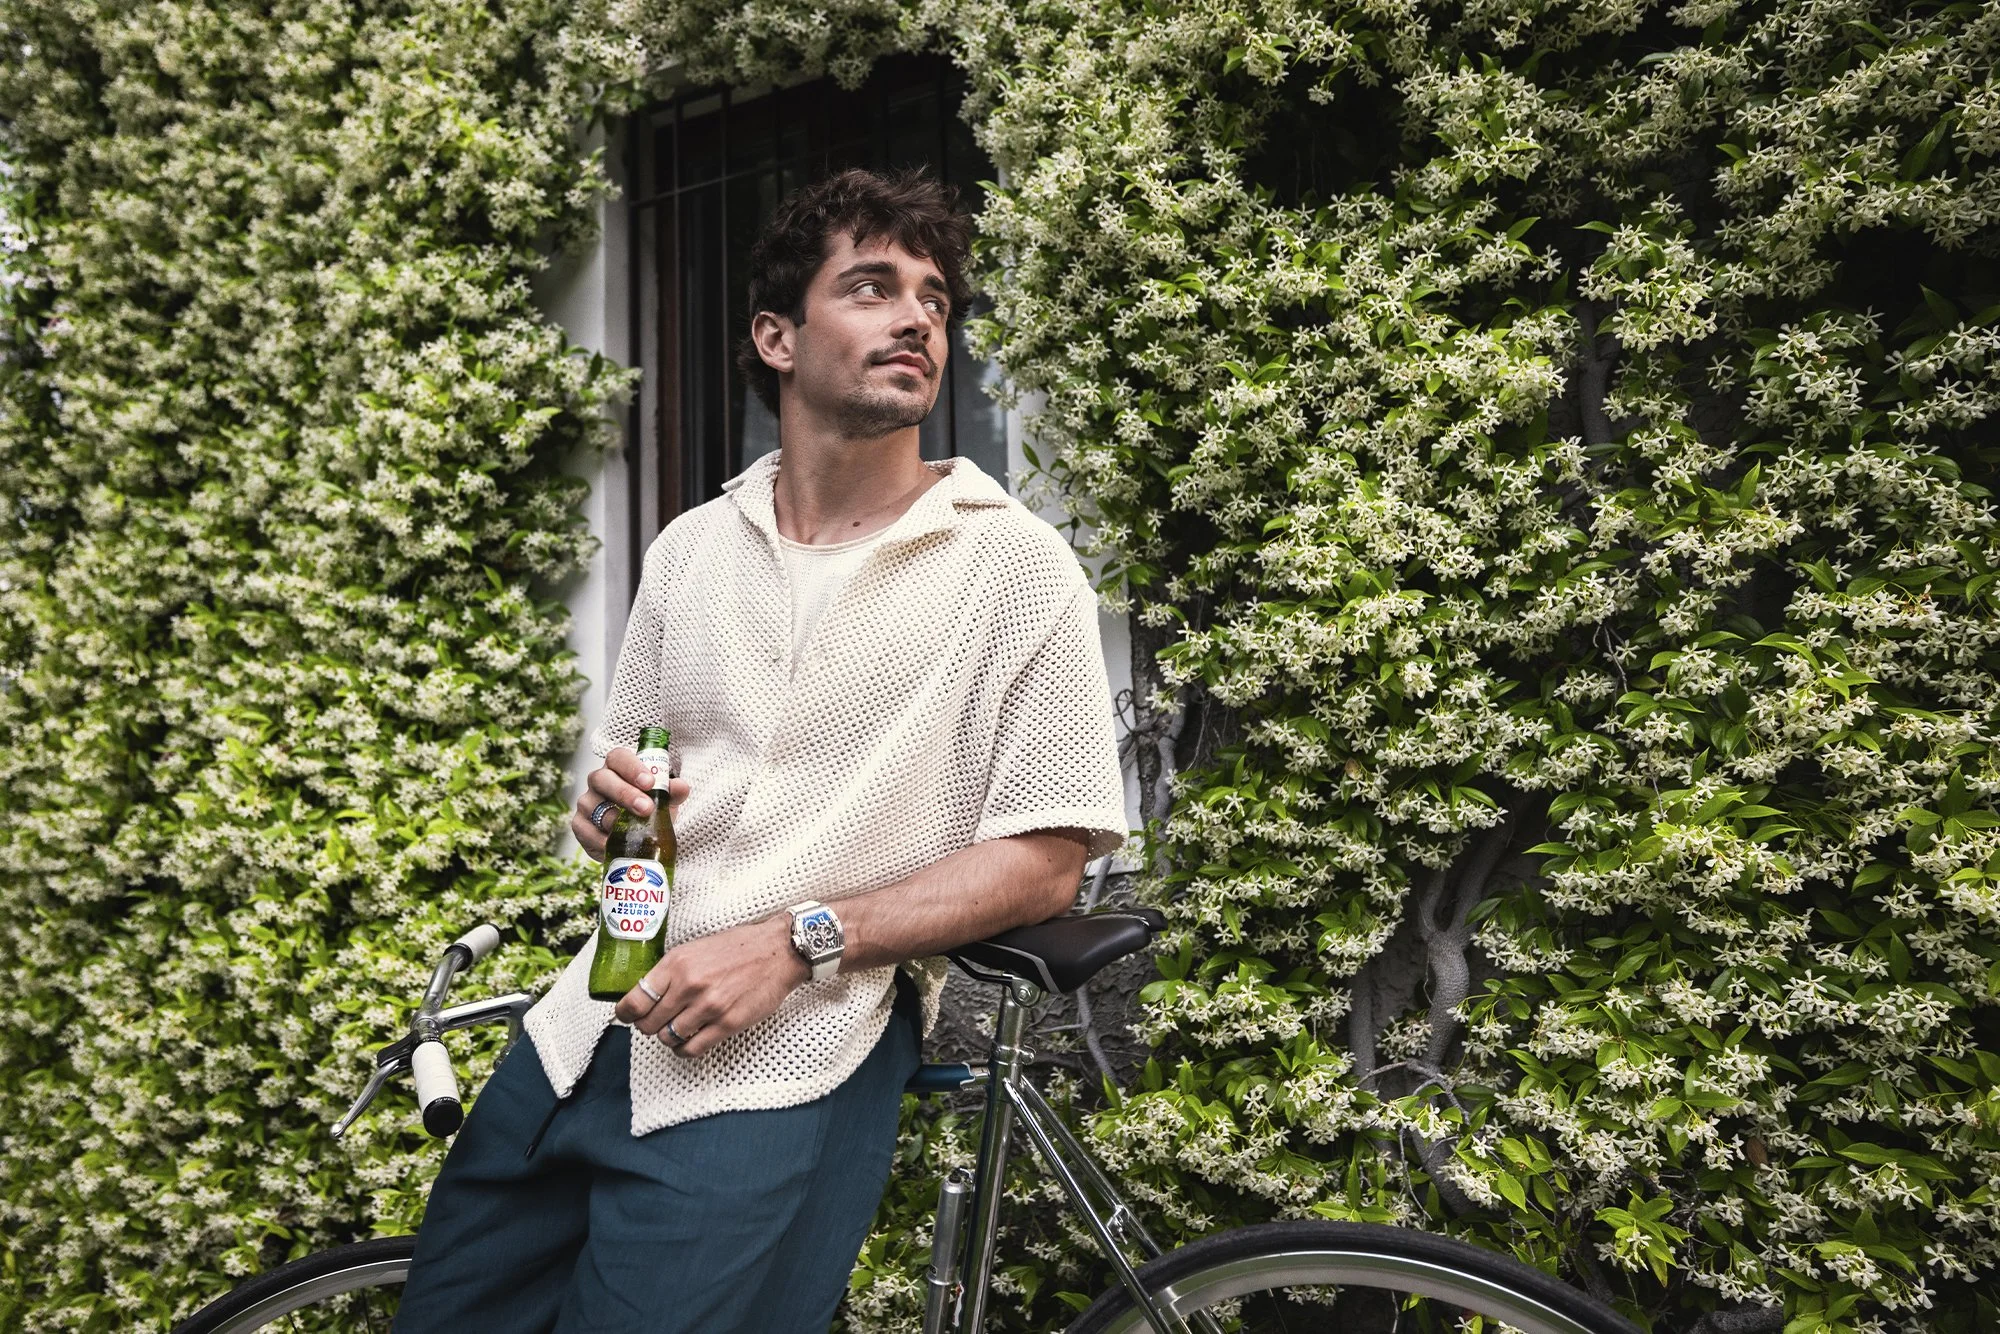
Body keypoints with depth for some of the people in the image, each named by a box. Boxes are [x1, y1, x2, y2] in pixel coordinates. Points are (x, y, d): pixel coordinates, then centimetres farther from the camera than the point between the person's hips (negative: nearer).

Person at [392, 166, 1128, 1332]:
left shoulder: (1017, 565, -7)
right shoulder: (692, 546, 9)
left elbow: (1045, 862, -10)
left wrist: (792, 942, -17)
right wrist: (611, 806, -5)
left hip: (788, 1060, -5)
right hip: (608, 1012, 5)